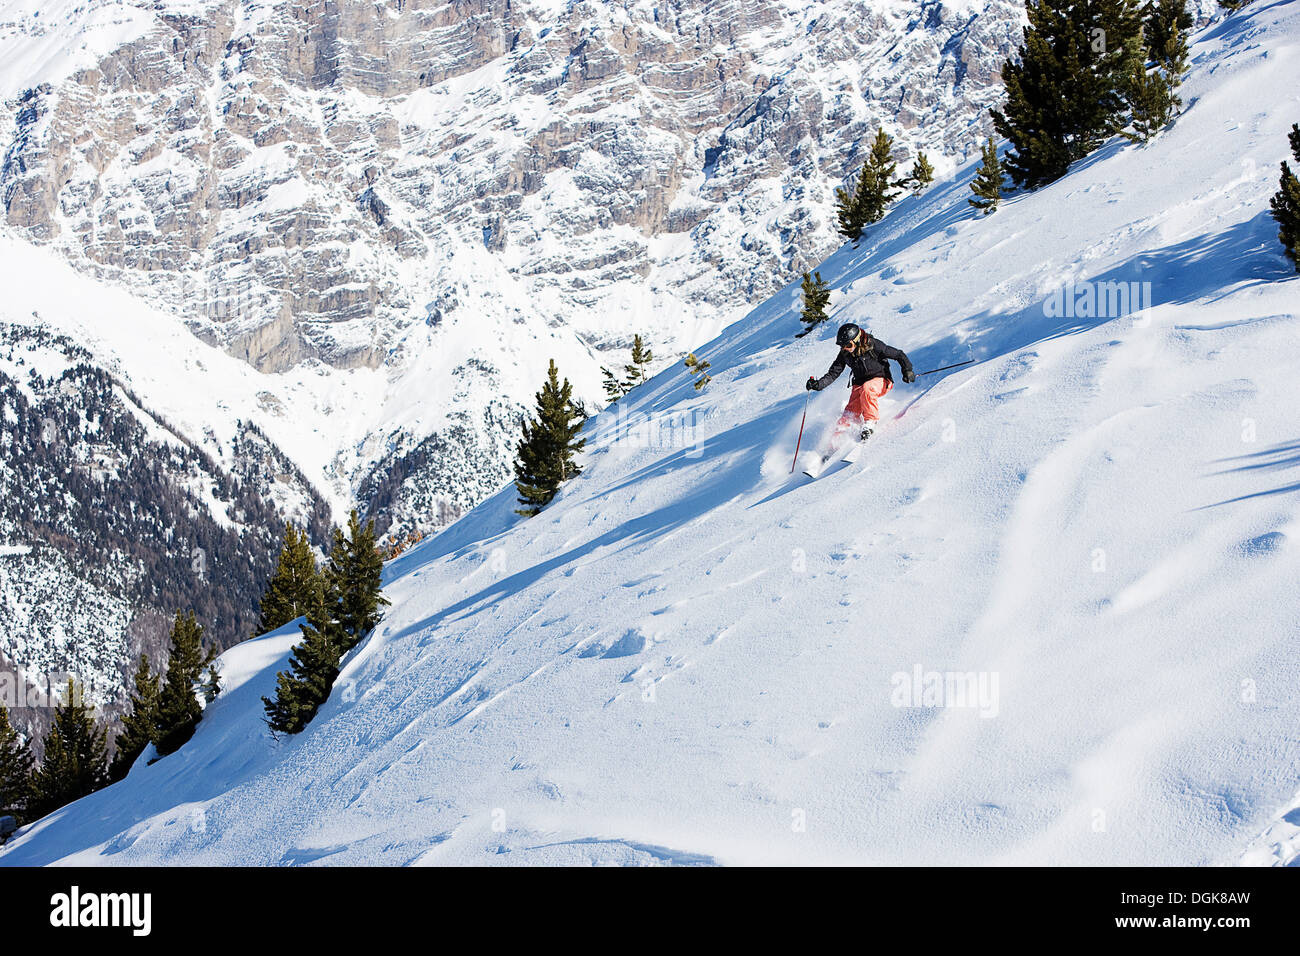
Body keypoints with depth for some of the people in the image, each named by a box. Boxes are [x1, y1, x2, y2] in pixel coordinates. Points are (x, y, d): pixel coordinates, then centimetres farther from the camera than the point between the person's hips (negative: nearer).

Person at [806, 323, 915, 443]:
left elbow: (898, 355, -11)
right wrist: (818, 384, -18)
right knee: (851, 413, -14)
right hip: (860, 383, 4)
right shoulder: (844, 354, -5)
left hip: (881, 381, -4)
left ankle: (870, 423, -24)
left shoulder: (873, 345, -19)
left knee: (866, 388, -38)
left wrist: (907, 370, -18)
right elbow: (833, 373, -3)